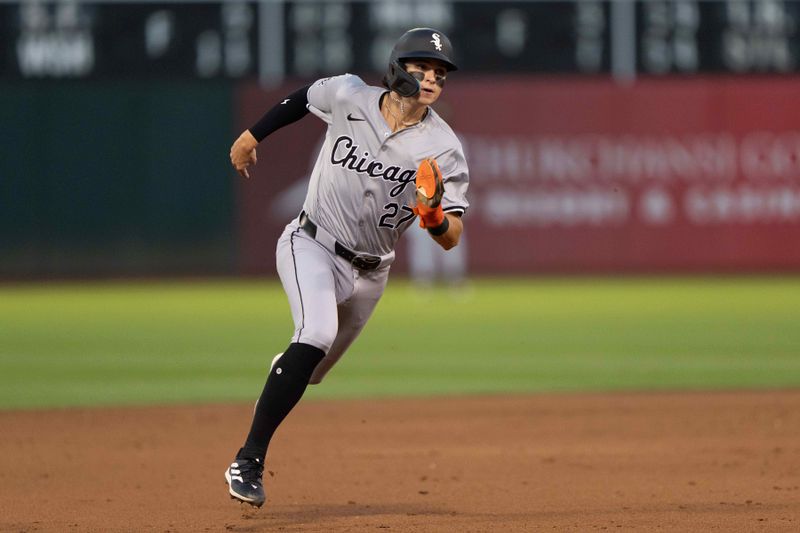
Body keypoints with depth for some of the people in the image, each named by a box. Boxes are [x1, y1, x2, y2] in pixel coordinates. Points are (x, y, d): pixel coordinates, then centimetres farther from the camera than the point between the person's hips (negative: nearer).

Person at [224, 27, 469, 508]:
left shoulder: (443, 150, -15)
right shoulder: (348, 97, -13)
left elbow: (452, 239, -17)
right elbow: (305, 97, 10)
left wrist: (433, 216, -39)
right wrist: (253, 134, 20)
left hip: (370, 271, 3)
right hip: (312, 246, -3)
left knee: (310, 373, 15)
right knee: (317, 334, -30)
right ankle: (249, 461, -29)